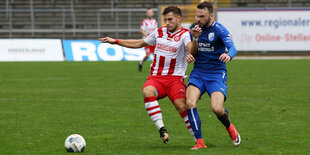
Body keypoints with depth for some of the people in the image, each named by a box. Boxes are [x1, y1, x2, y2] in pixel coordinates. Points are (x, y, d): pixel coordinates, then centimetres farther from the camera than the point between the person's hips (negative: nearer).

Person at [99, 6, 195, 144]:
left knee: (181, 106, -23)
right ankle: (161, 129, -31)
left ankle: (197, 137, -4)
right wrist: (115, 41, 31)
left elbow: (191, 47, -25)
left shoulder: (184, 35, -2)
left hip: (175, 78, -4)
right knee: (147, 91, -31)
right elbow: (139, 44, 30)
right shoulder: (159, 32, 16)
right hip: (156, 77, 4)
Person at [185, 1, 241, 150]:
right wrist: (195, 38, -8)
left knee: (217, 108, -20)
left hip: (216, 74, -4)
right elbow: (193, 54, 12)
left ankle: (229, 127, 18)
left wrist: (229, 55, -48)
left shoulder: (219, 30, -9)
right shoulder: (196, 29, 8)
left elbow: (232, 47, -24)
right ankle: (199, 142, -13)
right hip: (198, 73, 4)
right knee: (190, 103, -21)